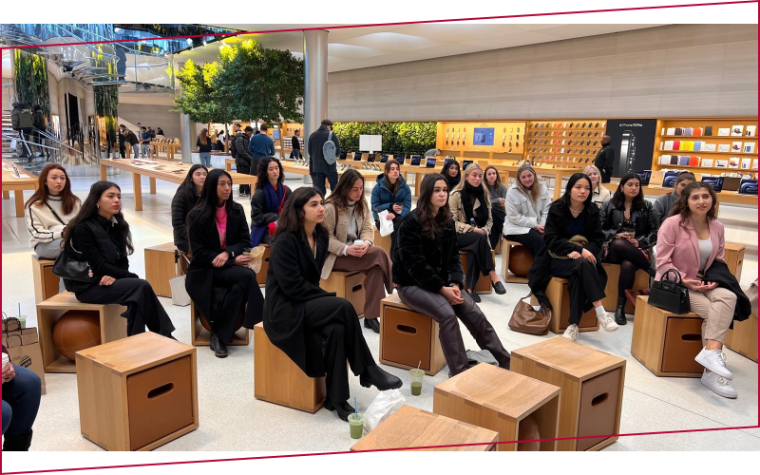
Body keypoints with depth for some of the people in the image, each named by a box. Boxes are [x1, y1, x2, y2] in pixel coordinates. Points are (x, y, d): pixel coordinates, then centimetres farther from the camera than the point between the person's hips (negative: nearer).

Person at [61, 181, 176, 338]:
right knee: (141, 287, -25)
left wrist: (114, 276, -16)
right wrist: (132, 277, -14)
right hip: (88, 286, -6)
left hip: (111, 282, 6)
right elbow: (98, 265, -17)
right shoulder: (83, 228, -14)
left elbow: (123, 261, 6)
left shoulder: (117, 226, 8)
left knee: (138, 296, -25)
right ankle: (164, 337, -16)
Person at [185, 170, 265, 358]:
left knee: (240, 286, -32)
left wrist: (228, 253, -19)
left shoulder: (237, 210, 5)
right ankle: (260, 324, -20)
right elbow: (199, 253, -10)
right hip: (205, 271, -4)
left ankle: (220, 334, -18)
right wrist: (233, 260, -18)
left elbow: (245, 241, 4)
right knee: (247, 275, -32)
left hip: (231, 264, 4)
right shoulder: (196, 215, -7)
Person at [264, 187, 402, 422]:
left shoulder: (321, 236, 6)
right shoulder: (285, 241, -17)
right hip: (285, 309, -6)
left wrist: (325, 298, -6)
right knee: (344, 307, -27)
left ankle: (336, 398, -18)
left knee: (336, 329, -28)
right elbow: (293, 286, -21)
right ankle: (367, 371, -12)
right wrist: (329, 297, -16)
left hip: (308, 303, 6)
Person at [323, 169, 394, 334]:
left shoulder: (362, 203, 7)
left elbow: (367, 228, 3)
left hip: (356, 251, 6)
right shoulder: (330, 207, -15)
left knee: (375, 267, -27)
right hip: (335, 255, -6)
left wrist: (366, 243, -20)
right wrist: (346, 249, -29)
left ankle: (371, 316, -23)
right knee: (379, 254, -26)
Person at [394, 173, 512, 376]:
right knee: (447, 314, -30)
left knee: (473, 312, -13)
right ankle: (460, 372, -24)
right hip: (412, 283, -6)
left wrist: (455, 283, -12)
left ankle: (505, 360, -4)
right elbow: (415, 264, -20)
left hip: (441, 281, 6)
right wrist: (442, 288, -23)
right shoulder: (411, 223, -15)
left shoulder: (448, 221, 7)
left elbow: (453, 256, 6)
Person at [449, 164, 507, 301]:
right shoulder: (456, 194, -6)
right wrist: (472, 229, -20)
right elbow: (452, 221, -11)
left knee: (475, 249, -32)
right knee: (480, 238, -34)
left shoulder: (484, 194, 11)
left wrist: (484, 230, -11)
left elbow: (489, 219, 11)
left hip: (477, 235, 4)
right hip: (459, 235, -3)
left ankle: (471, 288, -33)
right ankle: (493, 276, -35)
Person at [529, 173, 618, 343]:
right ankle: (600, 312, -35)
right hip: (558, 259, -2)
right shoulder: (557, 208, -5)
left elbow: (598, 239, 1)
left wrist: (583, 252, -22)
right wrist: (579, 249, -23)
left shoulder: (592, 211, 4)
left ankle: (573, 325, -35)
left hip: (583, 258, 2)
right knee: (582, 265, -36)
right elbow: (551, 238, -11)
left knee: (579, 275, -34)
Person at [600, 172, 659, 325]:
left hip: (638, 249, 0)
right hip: (614, 249, 0)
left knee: (628, 265, -37)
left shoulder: (646, 206, 10)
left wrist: (640, 242, -9)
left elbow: (655, 232, 7)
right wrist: (616, 234, -12)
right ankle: (652, 269, -26)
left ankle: (621, 307, -28)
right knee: (619, 243, -40)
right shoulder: (609, 206, 9)